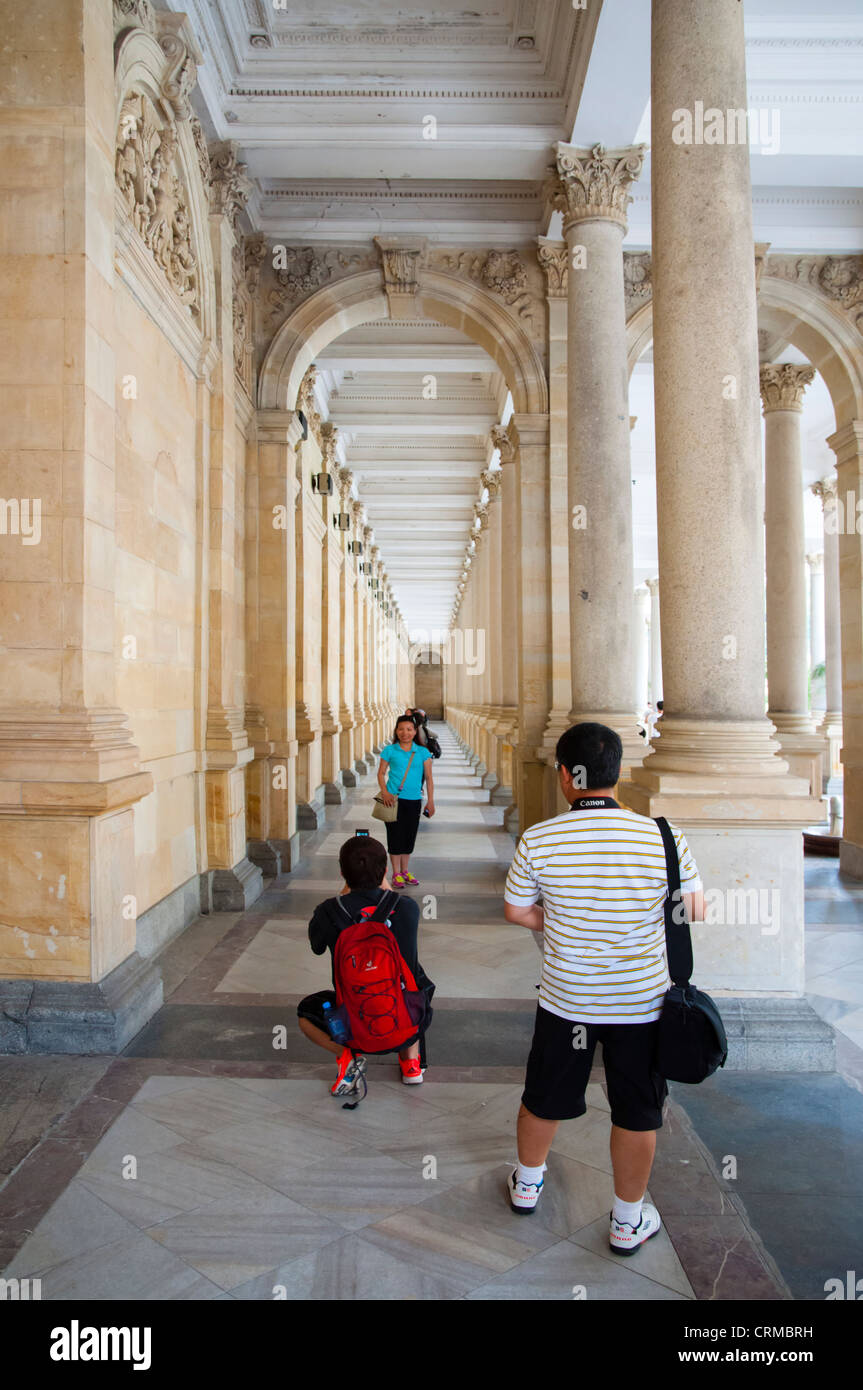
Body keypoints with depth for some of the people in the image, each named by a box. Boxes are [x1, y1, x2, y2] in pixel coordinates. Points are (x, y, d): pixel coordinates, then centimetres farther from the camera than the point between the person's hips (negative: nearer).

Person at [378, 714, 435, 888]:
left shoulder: (422, 752, 2)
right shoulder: (390, 750, -1)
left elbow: (429, 778, 5)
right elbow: (381, 773, 3)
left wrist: (430, 801, 1)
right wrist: (384, 792, -12)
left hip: (414, 801, 2)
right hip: (394, 798, -2)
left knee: (409, 836, 12)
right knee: (395, 835, 1)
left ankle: (405, 870, 29)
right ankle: (396, 874, 15)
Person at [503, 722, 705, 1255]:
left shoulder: (537, 840, -16)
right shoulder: (663, 837, -18)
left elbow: (516, 911, -2)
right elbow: (696, 914, -5)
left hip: (565, 999, 1)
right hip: (642, 1000, -1)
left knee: (544, 1099, 23)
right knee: (637, 1115, 19)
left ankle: (527, 1184, 47)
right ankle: (628, 1223, 37)